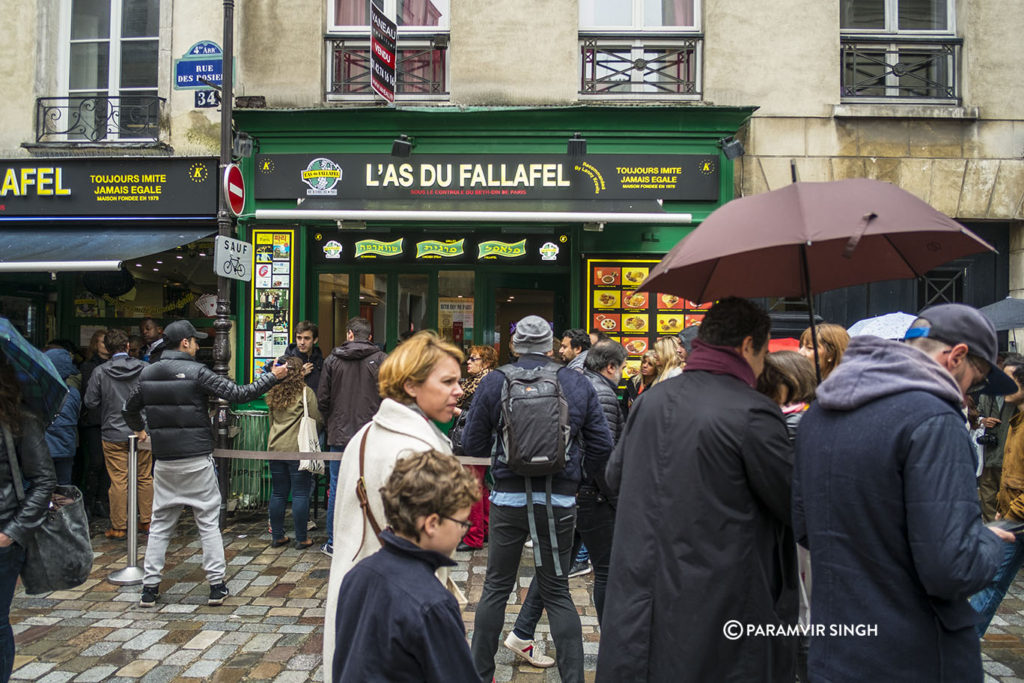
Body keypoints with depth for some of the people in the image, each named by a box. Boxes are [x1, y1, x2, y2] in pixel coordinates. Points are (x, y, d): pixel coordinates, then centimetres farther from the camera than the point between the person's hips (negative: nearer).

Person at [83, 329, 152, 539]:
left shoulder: (100, 372, -7)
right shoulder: (145, 369, -5)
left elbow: (90, 402, -2)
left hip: (114, 435, -1)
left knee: (118, 481, 3)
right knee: (145, 478, 11)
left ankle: (119, 527, 11)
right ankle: (147, 521, 20)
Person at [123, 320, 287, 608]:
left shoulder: (147, 373, 5)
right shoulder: (196, 371, -12)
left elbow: (129, 408, 19)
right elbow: (238, 394, -16)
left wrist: (139, 429, 39)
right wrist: (272, 376, -7)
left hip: (163, 461, 5)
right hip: (197, 460, -4)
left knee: (160, 524, 13)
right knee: (209, 523, 5)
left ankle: (150, 587, 15)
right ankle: (217, 586, 9)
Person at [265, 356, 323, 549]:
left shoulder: (274, 393, 7)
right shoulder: (306, 392, -9)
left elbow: (271, 421, 16)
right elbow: (317, 420, -7)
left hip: (275, 448, 5)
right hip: (298, 448, -5)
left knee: (278, 493, 12)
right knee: (300, 494, 2)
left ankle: (277, 536, 20)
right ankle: (301, 539, 7)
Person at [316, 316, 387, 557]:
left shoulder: (332, 360, 2)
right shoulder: (381, 360, -3)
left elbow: (322, 399, 3)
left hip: (339, 435, 1)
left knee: (337, 489, 10)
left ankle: (334, 543, 19)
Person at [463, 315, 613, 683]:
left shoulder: (493, 383, -3)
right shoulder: (578, 384, -1)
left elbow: (472, 445, 1)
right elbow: (601, 447, 0)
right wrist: (600, 485, 17)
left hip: (509, 498, 0)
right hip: (559, 500, 1)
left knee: (496, 587, 14)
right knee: (557, 591, 14)